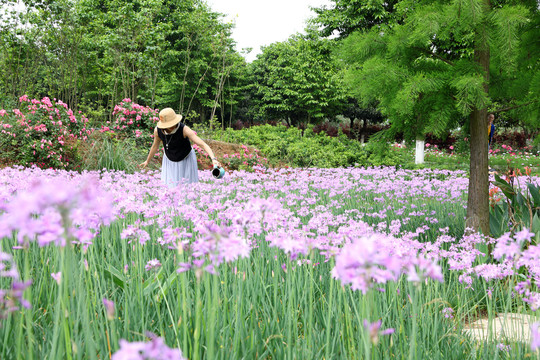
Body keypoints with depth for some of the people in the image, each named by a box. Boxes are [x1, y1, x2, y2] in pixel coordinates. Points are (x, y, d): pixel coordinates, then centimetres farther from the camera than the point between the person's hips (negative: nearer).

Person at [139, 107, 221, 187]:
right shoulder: (158, 130, -22)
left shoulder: (184, 129, -33)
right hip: (170, 161, 2)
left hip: (186, 159, -2)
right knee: (169, 187, -3)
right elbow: (155, 145, 1)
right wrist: (147, 161, 15)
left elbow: (203, 144, -38)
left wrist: (213, 159, -54)